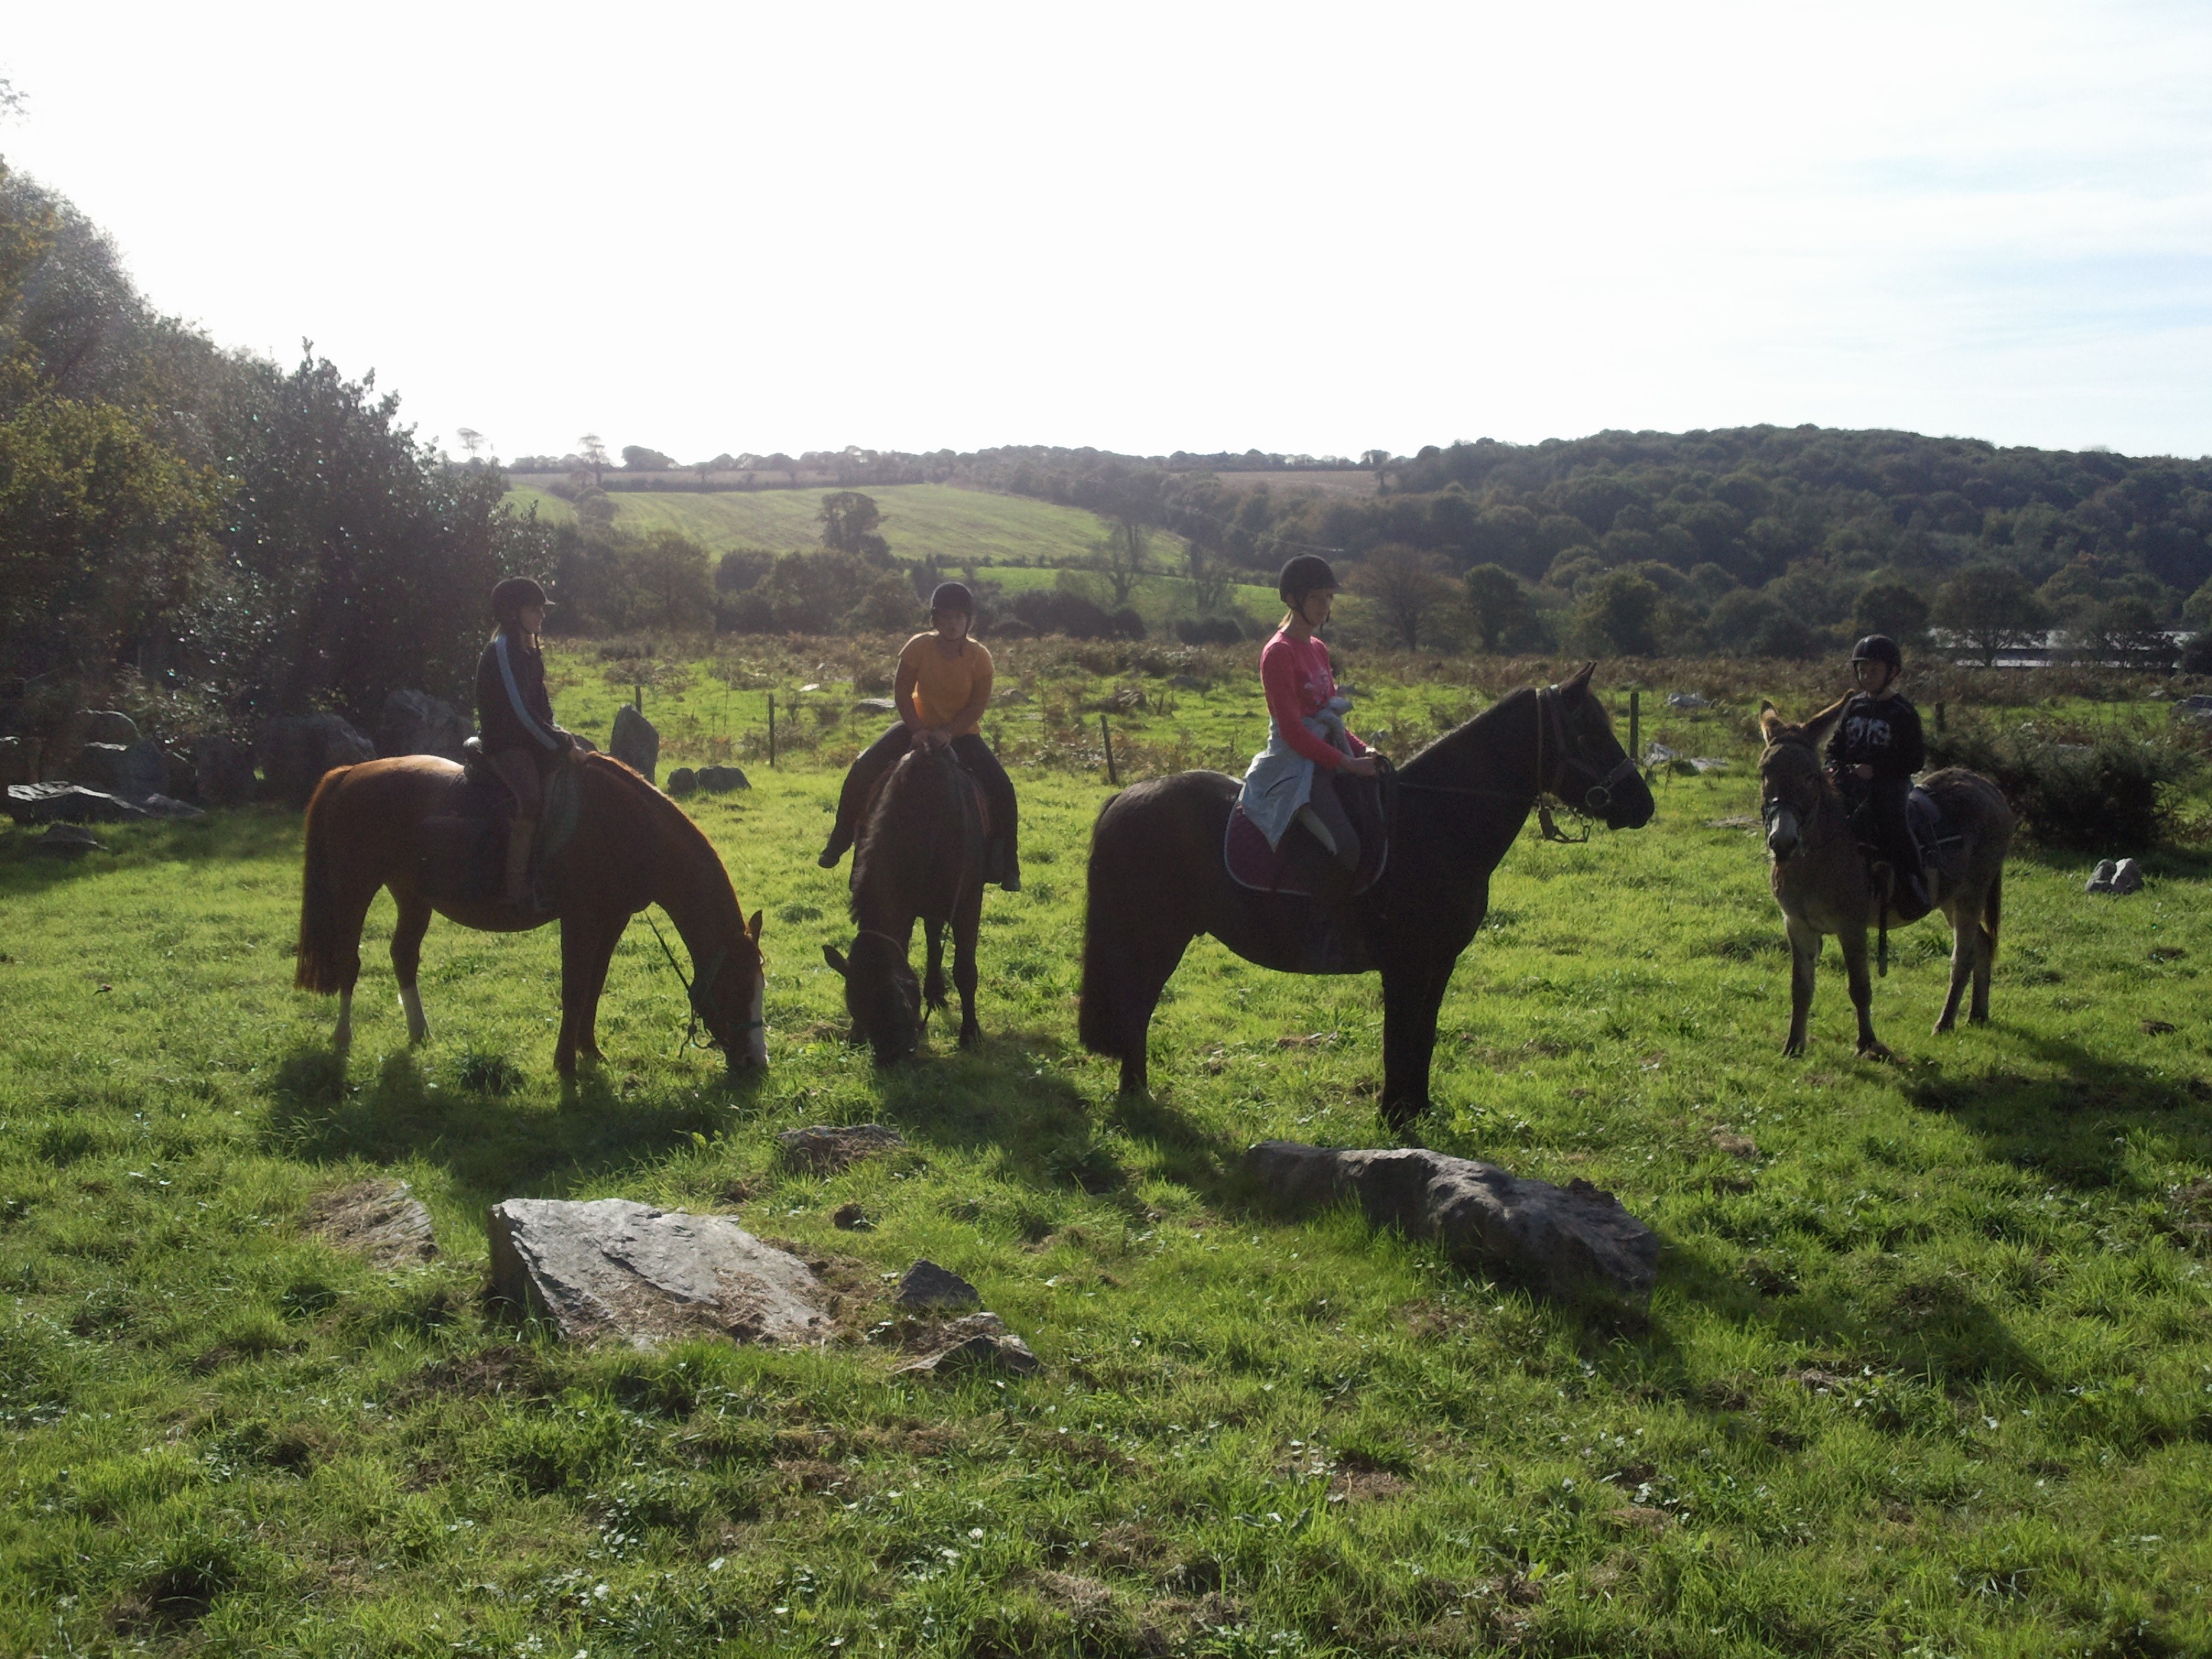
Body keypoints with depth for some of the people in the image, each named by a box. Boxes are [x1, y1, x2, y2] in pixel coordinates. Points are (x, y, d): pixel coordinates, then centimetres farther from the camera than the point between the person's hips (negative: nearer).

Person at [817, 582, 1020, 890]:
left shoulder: (979, 656, -13)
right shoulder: (919, 647, -11)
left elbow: (979, 703, -14)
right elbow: (902, 691, -9)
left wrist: (948, 733, -26)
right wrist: (917, 730, -21)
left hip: (961, 733, -1)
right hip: (920, 726, 1)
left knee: (1001, 787, -21)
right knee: (863, 768, -17)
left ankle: (1008, 867, -9)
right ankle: (839, 842, -1)